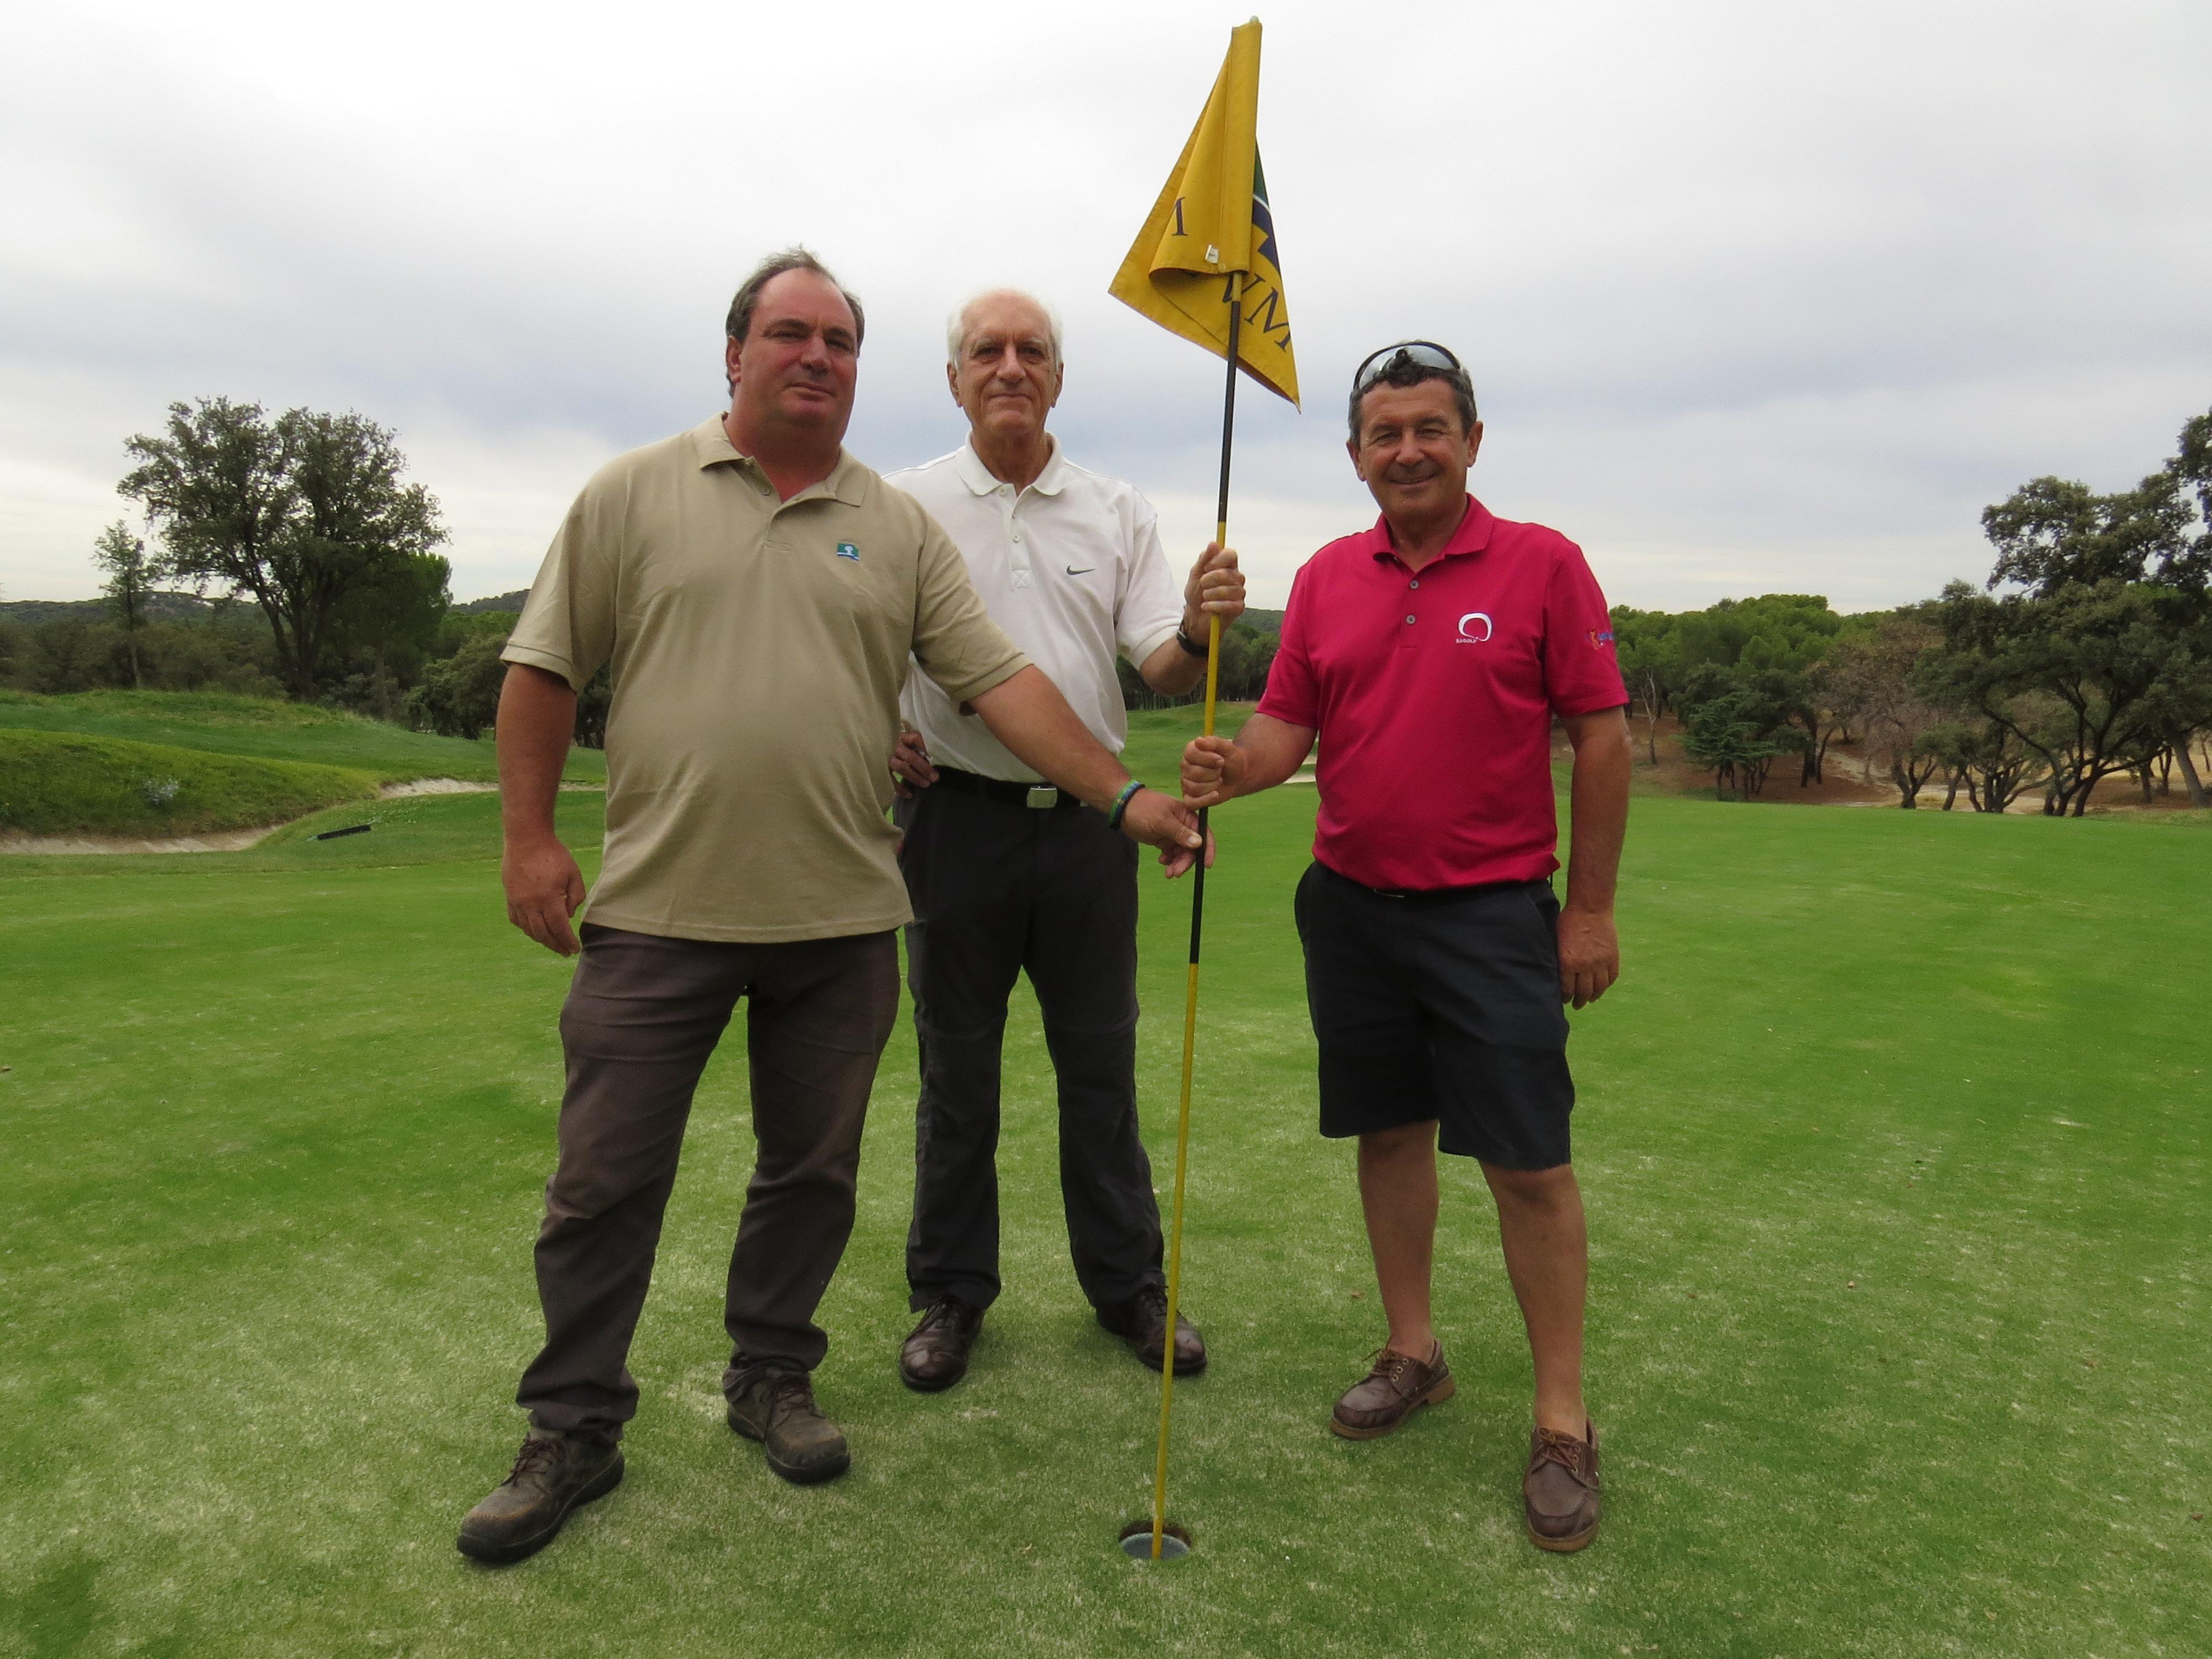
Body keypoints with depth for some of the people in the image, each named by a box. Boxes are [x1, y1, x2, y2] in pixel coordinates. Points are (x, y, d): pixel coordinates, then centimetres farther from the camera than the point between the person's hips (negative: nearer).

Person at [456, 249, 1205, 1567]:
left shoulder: (901, 529, 8)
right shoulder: (635, 494, 4)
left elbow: (1003, 679, 3)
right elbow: (546, 670, 4)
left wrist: (1123, 796, -6)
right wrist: (530, 837, -3)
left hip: (840, 916, 2)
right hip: (660, 908, -1)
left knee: (814, 1172, 13)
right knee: (605, 1181, 5)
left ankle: (773, 1378, 33)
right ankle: (573, 1431, 22)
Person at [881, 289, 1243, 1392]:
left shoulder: (1118, 512, 8)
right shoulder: (905, 506, 3)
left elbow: (1161, 671, 2)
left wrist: (1197, 634, -19)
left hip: (1087, 816, 2)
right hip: (956, 814, -1)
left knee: (1100, 1063, 10)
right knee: (956, 1068, 8)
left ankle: (1128, 1286, 25)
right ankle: (951, 1293, 24)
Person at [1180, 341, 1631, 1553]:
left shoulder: (1542, 564, -4)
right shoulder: (1326, 578, 7)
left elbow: (1601, 737, -4)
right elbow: (1288, 724, 6)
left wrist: (1591, 906, -6)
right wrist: (1230, 768, -16)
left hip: (1494, 909, -4)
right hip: (1353, 902, 4)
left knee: (1527, 1159, -2)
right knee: (1388, 1132, 13)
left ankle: (1562, 1420, 13)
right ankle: (1412, 1354, 30)